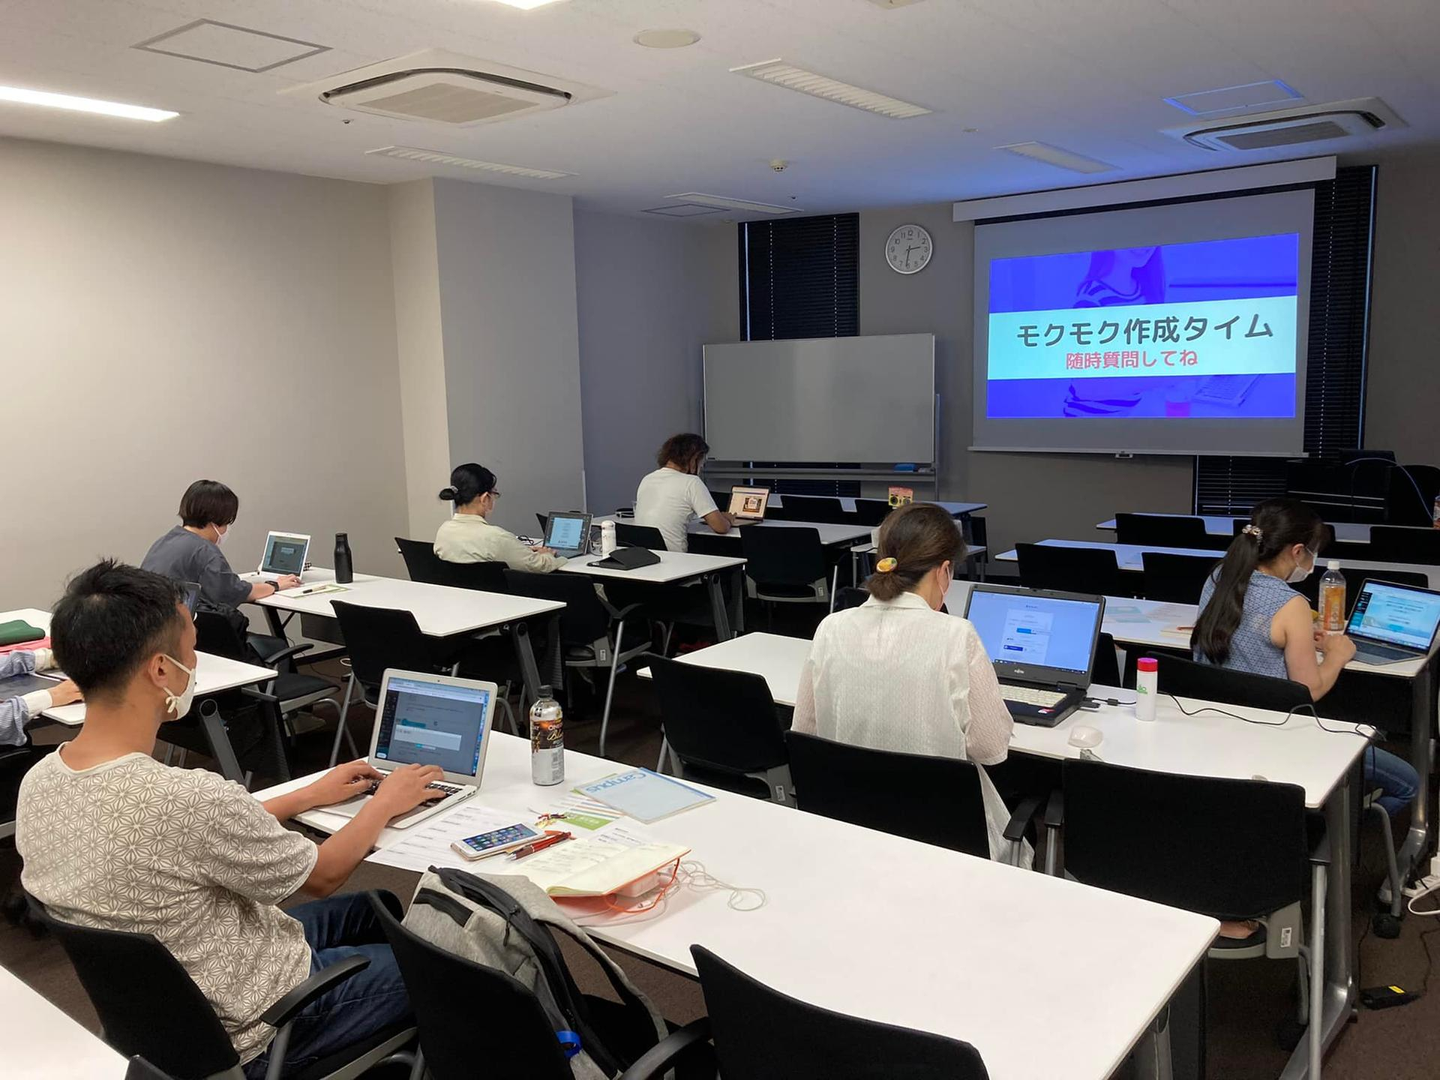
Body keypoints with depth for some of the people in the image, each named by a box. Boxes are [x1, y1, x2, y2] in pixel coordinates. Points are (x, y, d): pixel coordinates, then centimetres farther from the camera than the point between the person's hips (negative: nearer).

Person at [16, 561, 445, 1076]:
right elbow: (323, 875, -17)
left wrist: (309, 795, 11)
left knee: (373, 908, 24)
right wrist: (386, 802, 1)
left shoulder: (38, 783, -11)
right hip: (245, 1032, -7)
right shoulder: (189, 798, -36)